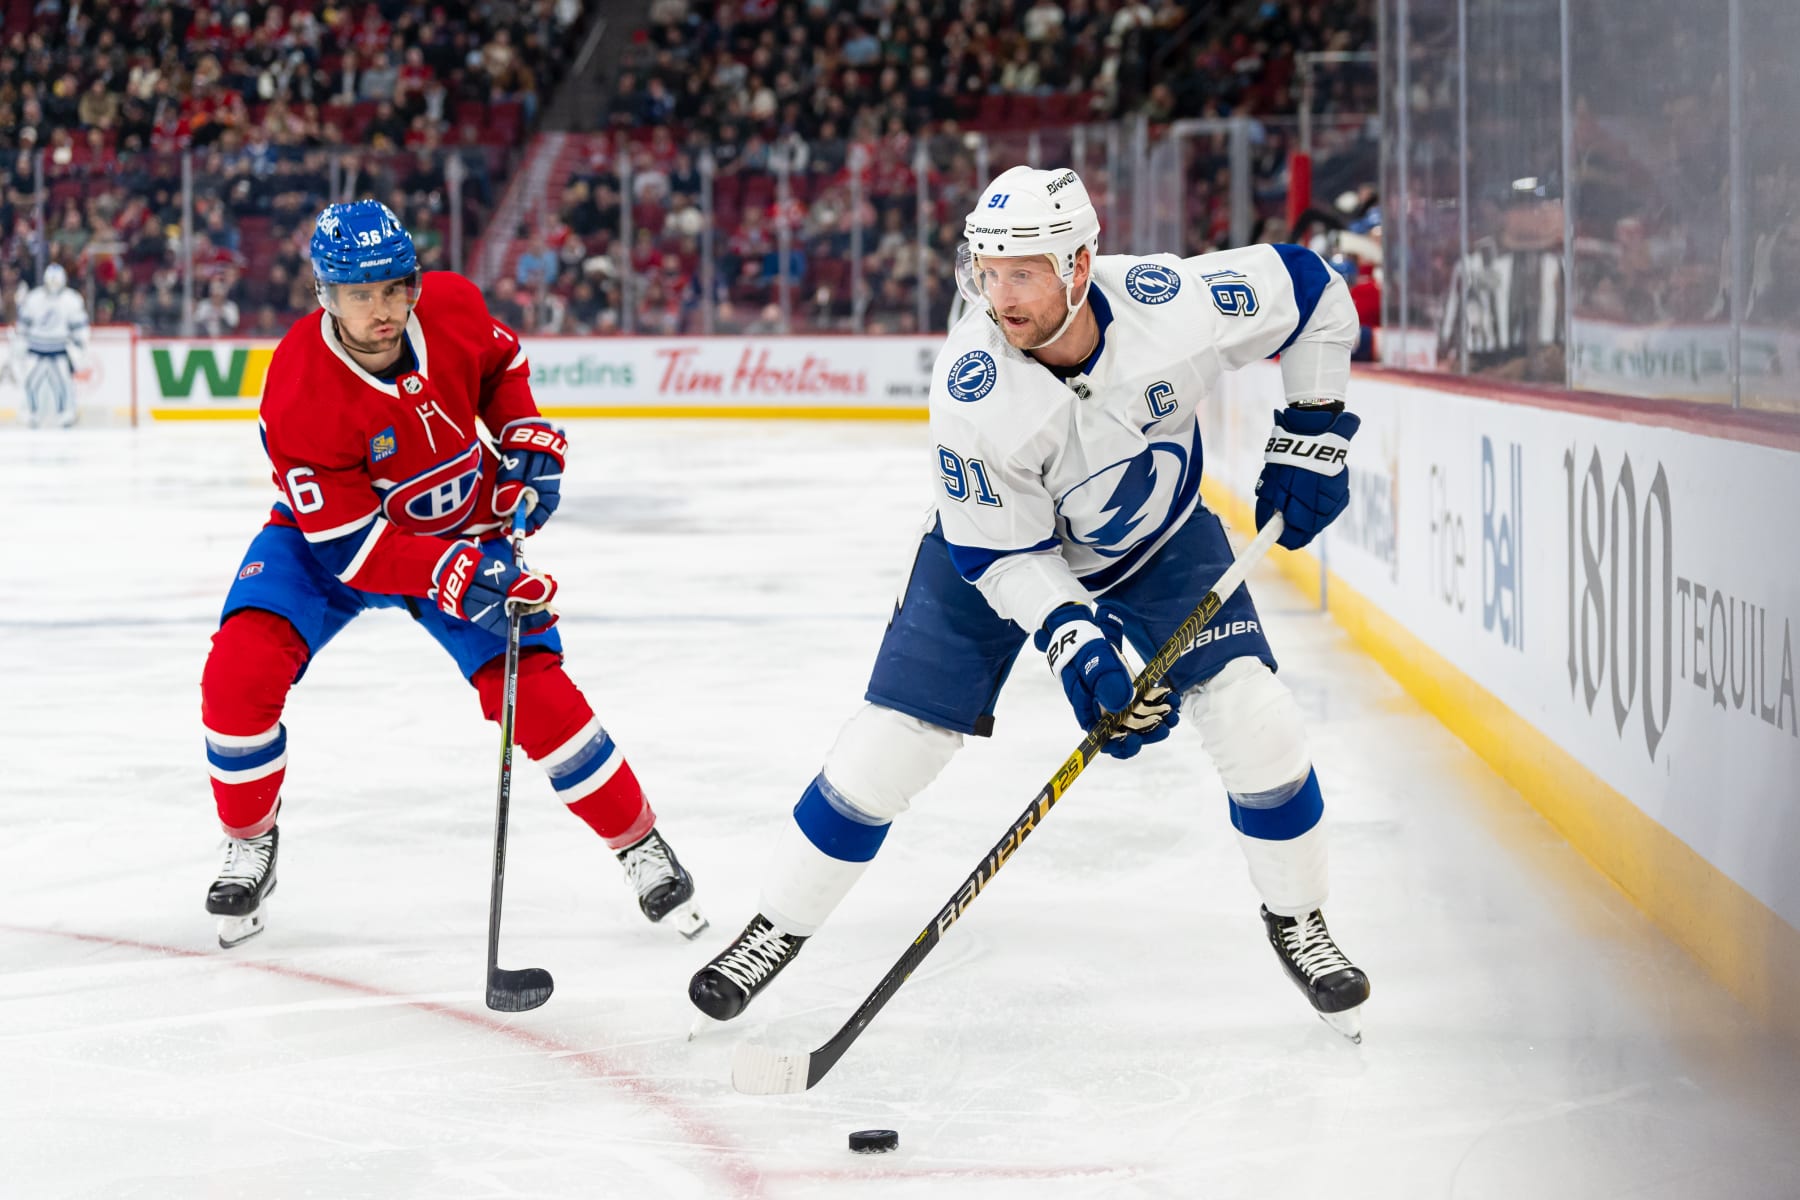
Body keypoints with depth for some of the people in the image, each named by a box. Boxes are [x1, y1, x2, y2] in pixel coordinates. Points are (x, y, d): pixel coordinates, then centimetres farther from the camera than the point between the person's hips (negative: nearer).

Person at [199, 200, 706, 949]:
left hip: (464, 530, 2)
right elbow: (352, 546, -30)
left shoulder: (452, 307, -21)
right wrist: (453, 577, -42)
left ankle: (641, 845, 8)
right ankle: (250, 844, 3)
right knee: (240, 671, -22)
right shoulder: (298, 396, -33)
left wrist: (528, 436, -9)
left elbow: (500, 361, 6)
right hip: (330, 534, -2)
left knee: (533, 690, -11)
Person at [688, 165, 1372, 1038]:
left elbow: (1309, 289, -13)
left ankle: (1296, 917, 12)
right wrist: (1073, 638, -37)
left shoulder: (1175, 301, -32)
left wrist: (1311, 436, -11)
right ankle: (777, 928, 13)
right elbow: (1003, 551, -24)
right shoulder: (970, 392, -34)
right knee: (893, 740, -6)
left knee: (1253, 715, -13)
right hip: (1002, 543, -1)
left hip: (1159, 536, 2)